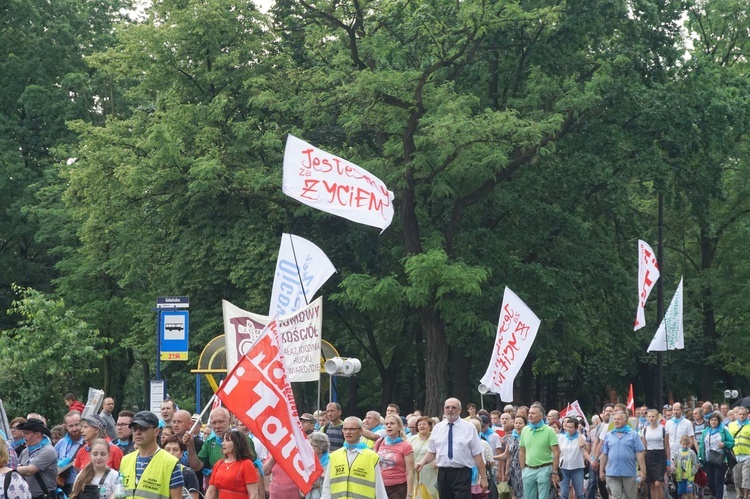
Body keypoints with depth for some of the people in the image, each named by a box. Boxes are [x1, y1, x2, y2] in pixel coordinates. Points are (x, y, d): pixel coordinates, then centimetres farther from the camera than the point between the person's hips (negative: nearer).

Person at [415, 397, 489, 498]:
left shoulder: (469, 427, 0)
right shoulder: (437, 428, 9)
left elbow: (477, 454, -2)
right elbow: (432, 452, 13)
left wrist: (483, 477, -5)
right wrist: (422, 463, -7)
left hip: (462, 474, -3)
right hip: (443, 473, 4)